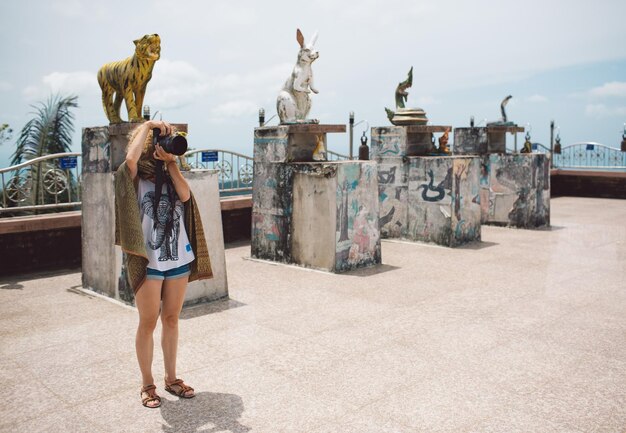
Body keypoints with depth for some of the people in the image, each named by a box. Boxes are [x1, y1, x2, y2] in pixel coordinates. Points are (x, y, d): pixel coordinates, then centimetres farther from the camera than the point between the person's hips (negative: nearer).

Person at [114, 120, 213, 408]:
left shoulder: (169, 175, 11)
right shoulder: (136, 177, -3)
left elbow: (185, 195, -8)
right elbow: (130, 158, -26)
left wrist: (171, 162, -6)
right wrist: (149, 125, -15)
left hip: (178, 258, 5)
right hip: (148, 261, -4)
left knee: (171, 320, 13)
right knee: (148, 323, 5)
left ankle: (171, 378, 27)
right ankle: (147, 385, 20)